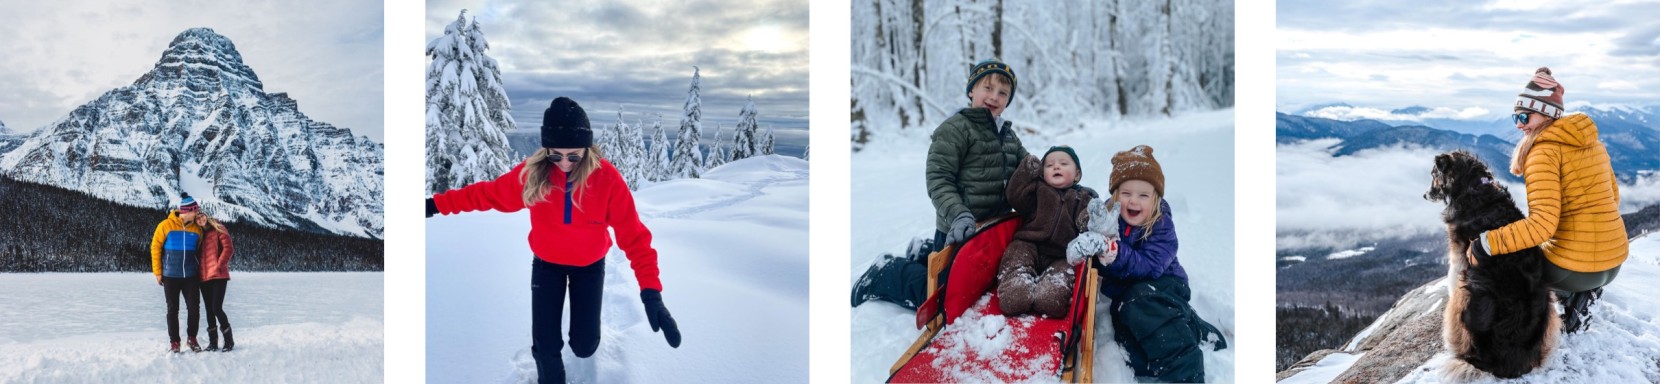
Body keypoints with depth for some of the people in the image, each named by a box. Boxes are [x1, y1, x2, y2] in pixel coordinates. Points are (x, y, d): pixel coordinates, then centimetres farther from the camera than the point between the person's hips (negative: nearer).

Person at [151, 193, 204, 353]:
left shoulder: (197, 229, 3)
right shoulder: (166, 226, -6)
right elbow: (155, 247, -2)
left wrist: (200, 271, 9)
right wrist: (158, 272, -3)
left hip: (191, 276, 2)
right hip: (171, 276, -2)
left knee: (193, 309, 0)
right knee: (172, 310, 5)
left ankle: (192, 339, 18)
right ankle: (174, 342, 14)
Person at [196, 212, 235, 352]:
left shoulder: (217, 229, 0)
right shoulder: (199, 234, 16)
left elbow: (228, 248, -8)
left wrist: (219, 265, -12)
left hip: (218, 276, -6)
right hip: (204, 277, 6)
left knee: (217, 308, -13)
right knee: (209, 310, 7)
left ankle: (229, 340, 0)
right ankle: (213, 342, 13)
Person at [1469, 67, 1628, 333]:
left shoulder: (1544, 152, -16)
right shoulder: (1590, 140, 8)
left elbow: (1542, 225, -25)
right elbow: (1612, 196, 18)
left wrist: (1484, 246, -23)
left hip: (1576, 268, -7)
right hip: (1614, 260, 7)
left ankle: (1575, 298, 7)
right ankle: (1586, 293, 15)